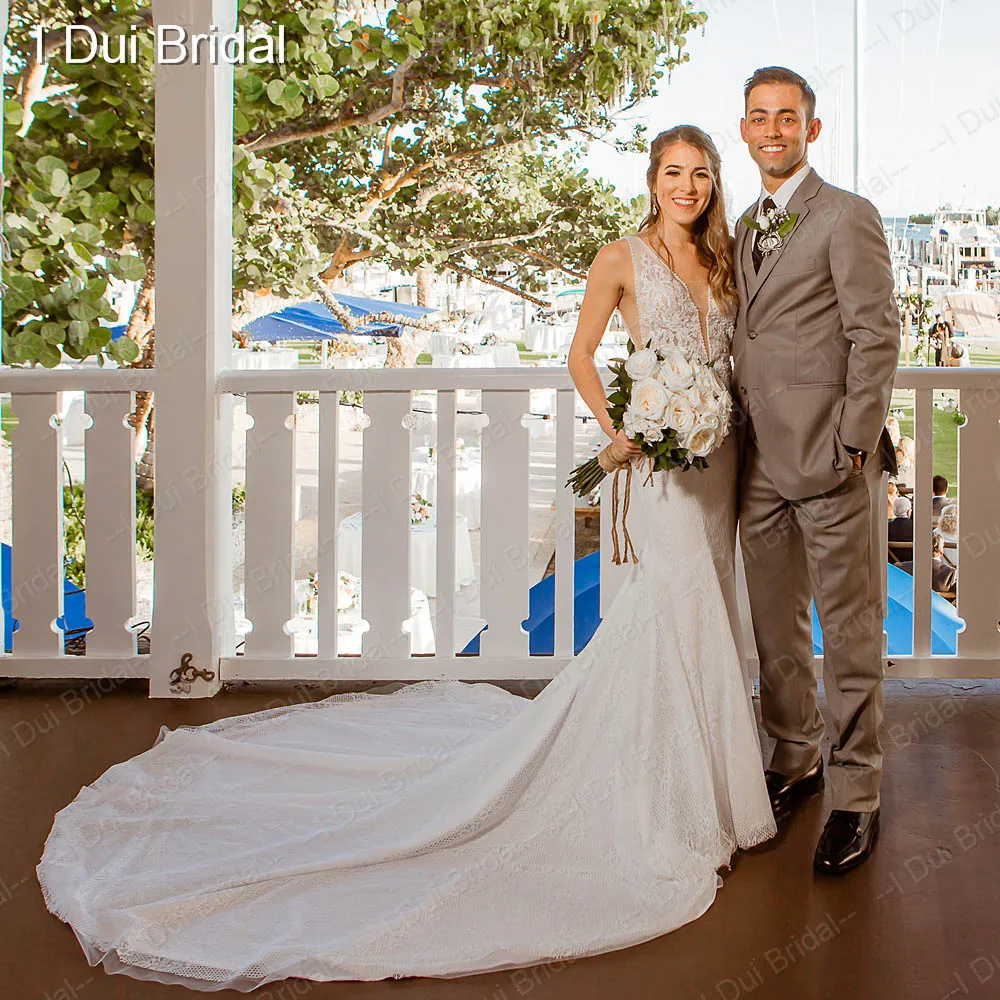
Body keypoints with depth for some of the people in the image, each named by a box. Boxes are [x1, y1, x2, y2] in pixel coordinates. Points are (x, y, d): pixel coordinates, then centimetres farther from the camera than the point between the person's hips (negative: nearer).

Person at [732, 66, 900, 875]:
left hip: (828, 456, -7)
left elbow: (877, 337, -10)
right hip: (760, 462, 7)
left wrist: (855, 445, -15)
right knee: (775, 625, 14)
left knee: (851, 632, 1)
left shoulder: (848, 216, -5)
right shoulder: (747, 227, 17)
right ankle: (795, 760, 31)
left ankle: (855, 796, 12)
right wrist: (740, 436, 10)